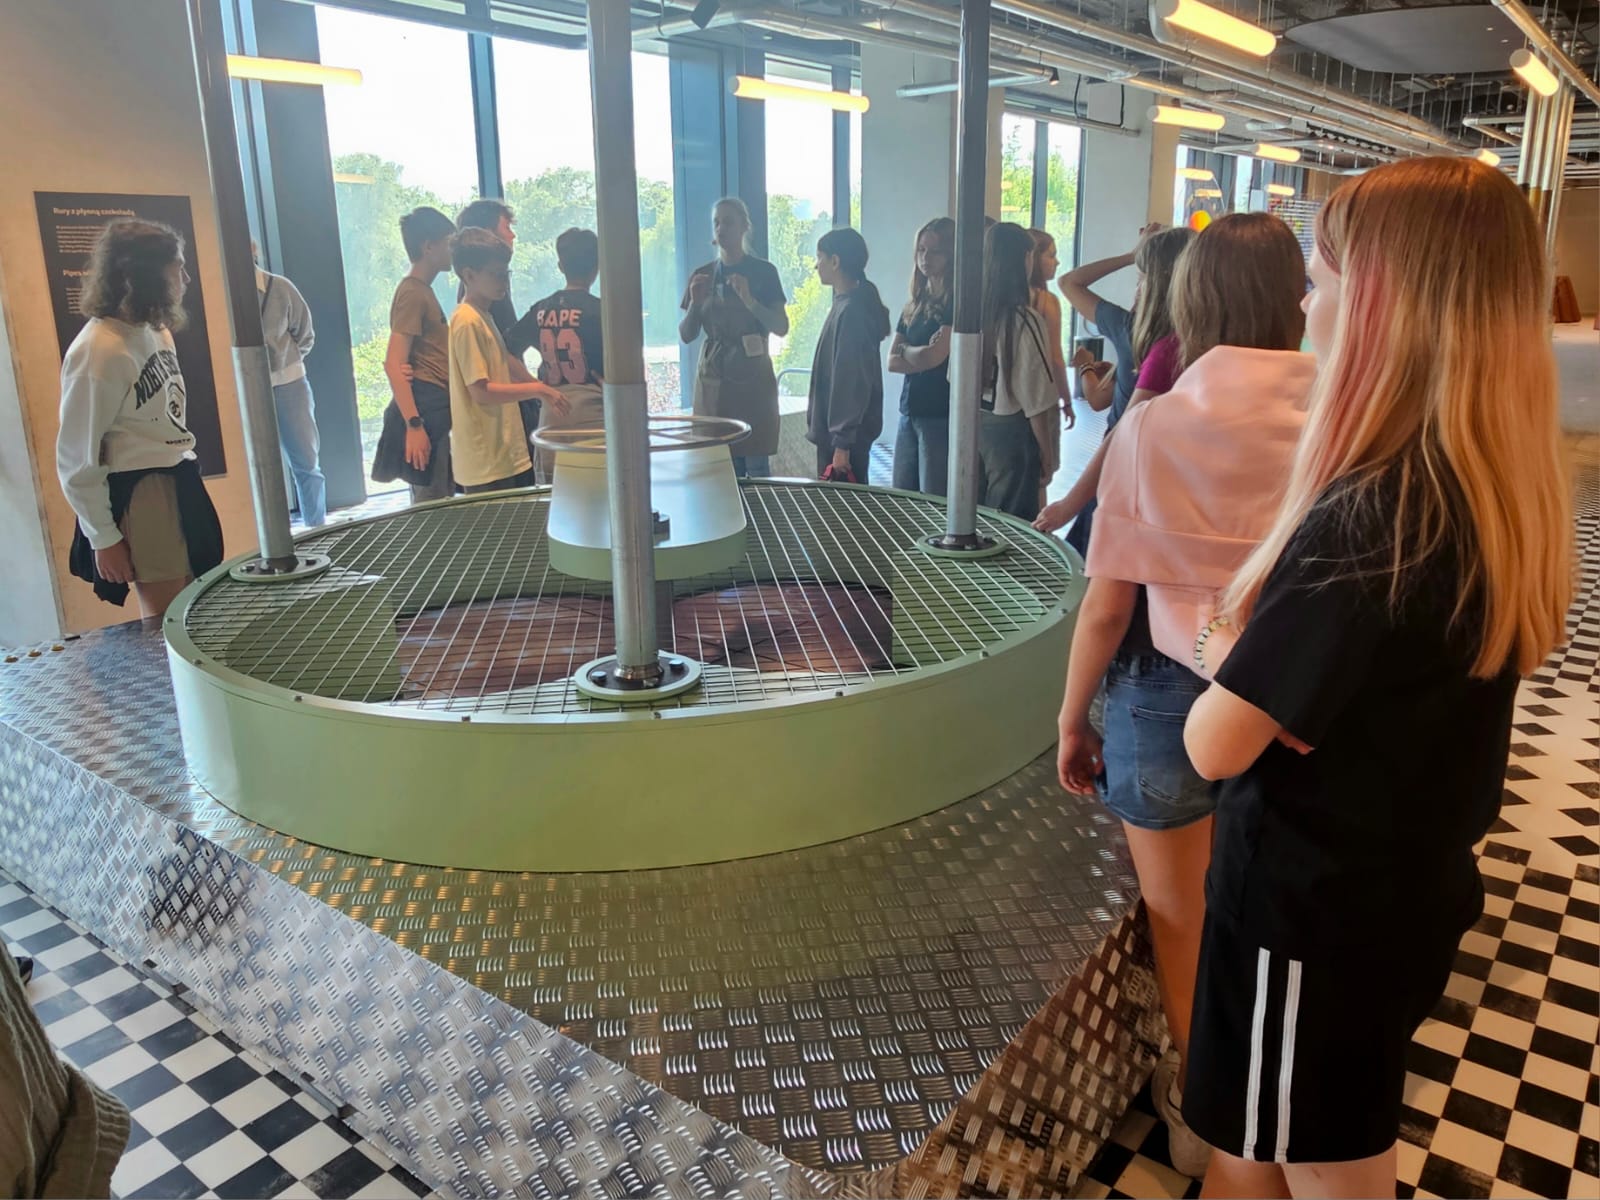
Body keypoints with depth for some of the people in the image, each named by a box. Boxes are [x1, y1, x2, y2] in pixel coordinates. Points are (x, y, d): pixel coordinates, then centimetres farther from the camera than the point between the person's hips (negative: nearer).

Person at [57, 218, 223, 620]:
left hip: (179, 485, 8)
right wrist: (104, 539, -12)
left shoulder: (154, 330, 6)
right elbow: (77, 460, -15)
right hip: (138, 498, -8)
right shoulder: (98, 351, -18)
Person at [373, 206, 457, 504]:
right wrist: (413, 425, -24)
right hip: (426, 411, -10)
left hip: (439, 410, 10)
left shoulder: (423, 290, 19)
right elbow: (394, 365, -17)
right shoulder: (412, 293, -10)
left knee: (442, 501, 12)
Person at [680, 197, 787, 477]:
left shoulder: (763, 272, 1)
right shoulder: (702, 275, 10)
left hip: (753, 379, -3)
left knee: (756, 466, -4)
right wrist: (695, 302, -9)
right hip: (713, 379, 3)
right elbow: (686, 335, 9)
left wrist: (748, 299, -20)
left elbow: (781, 327, -7)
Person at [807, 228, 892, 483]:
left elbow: (853, 383, -22)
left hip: (845, 435, -10)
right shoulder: (847, 304, 11)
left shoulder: (851, 311, -18)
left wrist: (842, 443, -22)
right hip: (836, 430, 10)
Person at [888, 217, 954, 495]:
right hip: (909, 412, 7)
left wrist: (906, 349, 3)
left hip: (941, 416, -7)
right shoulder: (913, 305, 14)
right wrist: (923, 355, -9)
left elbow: (933, 357, -16)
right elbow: (893, 362, 7)